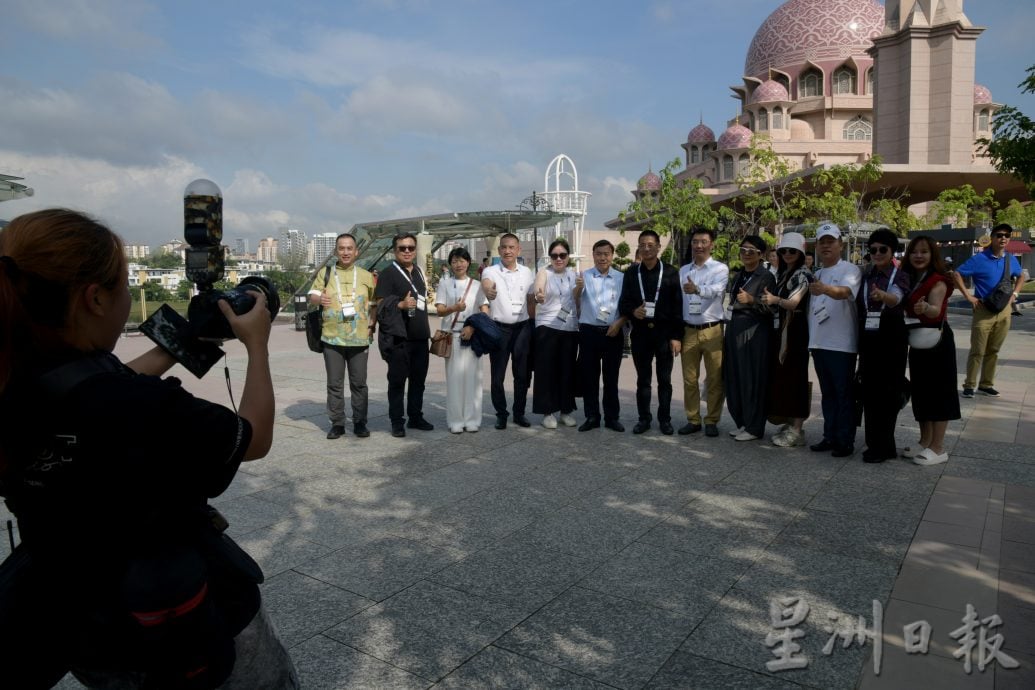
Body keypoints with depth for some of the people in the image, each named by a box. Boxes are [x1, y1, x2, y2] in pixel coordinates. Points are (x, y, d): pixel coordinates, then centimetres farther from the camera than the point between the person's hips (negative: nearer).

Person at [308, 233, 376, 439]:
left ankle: (360, 423, 15)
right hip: (332, 338, 0)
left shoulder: (366, 276, 8)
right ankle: (337, 423, 15)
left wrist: (371, 326, 2)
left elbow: (374, 304, 14)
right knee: (334, 383, 5)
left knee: (359, 383, 5)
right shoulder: (325, 274, 7)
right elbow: (312, 294, 8)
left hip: (359, 338, 0)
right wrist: (319, 298, -15)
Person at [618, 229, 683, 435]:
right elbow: (623, 303, 8)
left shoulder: (671, 272, 0)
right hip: (640, 332, 2)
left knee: (665, 379, 6)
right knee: (642, 379, 9)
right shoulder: (631, 272, 6)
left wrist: (676, 336, -6)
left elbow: (677, 306, -1)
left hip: (664, 333, -2)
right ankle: (644, 418, 18)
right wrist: (632, 311, -15)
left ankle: (665, 419, 17)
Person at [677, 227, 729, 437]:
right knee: (689, 379, 8)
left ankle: (712, 421, 13)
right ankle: (693, 419, 17)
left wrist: (697, 289, -44)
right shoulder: (683, 271, 11)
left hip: (712, 331, -3)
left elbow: (715, 290, -23)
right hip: (688, 330, 4)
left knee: (715, 379, 2)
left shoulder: (720, 269, -2)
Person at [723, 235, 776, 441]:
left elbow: (770, 307, -13)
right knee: (734, 378, 10)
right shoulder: (738, 276, 16)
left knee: (753, 379, -4)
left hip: (755, 332, -7)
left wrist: (751, 300, -27)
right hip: (735, 329, 7)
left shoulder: (766, 277, -6)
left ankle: (754, 427, 5)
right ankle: (741, 422, 21)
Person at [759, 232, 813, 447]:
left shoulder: (803, 274, -6)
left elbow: (794, 302, -22)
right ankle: (790, 424, 19)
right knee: (781, 377, 9)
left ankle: (797, 430, 0)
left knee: (793, 377, -6)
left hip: (795, 331, -8)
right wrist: (771, 301, -1)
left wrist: (775, 300, -37)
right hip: (779, 330, 8)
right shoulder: (782, 273, 18)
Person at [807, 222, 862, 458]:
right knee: (827, 394, 14)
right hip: (818, 342, 7)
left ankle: (845, 441, 8)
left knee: (844, 394, 0)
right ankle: (830, 437, 23)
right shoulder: (816, 275, 14)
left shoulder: (850, 270, -8)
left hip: (841, 344, -7)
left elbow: (845, 291, -30)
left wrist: (825, 289, -50)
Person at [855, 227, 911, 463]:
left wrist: (882, 296, -51)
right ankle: (876, 443, 16)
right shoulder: (865, 276, 9)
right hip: (868, 341, 4)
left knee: (888, 394, -2)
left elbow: (897, 298, -27)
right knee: (869, 393, 6)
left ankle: (882, 446, 5)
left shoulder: (900, 276, -5)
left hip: (892, 342, -4)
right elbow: (858, 307, 10)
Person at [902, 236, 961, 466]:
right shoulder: (908, 280, 8)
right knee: (921, 391, 13)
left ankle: (938, 448, 4)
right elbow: (903, 308, 10)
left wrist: (925, 308, -52)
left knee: (938, 391, -2)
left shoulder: (938, 281, -15)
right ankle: (925, 442, 23)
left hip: (937, 341, -7)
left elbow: (936, 311, -31)